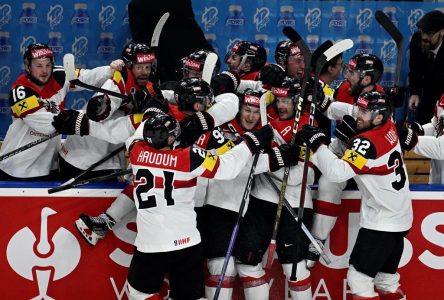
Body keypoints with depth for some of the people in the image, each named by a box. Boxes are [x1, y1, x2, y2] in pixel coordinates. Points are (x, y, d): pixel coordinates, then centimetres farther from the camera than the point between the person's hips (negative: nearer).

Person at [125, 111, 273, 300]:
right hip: (186, 242, -1)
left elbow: (136, 136, 18)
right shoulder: (189, 158, -14)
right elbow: (227, 167, -14)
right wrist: (252, 143, -3)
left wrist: (151, 119, 28)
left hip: (150, 244, 1)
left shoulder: (137, 153, -6)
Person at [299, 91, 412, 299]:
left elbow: (338, 172, -32)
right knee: (386, 278, 18)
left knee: (358, 277, -8)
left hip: (381, 223, -9)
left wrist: (317, 144, -24)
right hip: (399, 219, 9)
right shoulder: (388, 127, 1)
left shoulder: (367, 142, -23)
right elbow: (347, 111, 16)